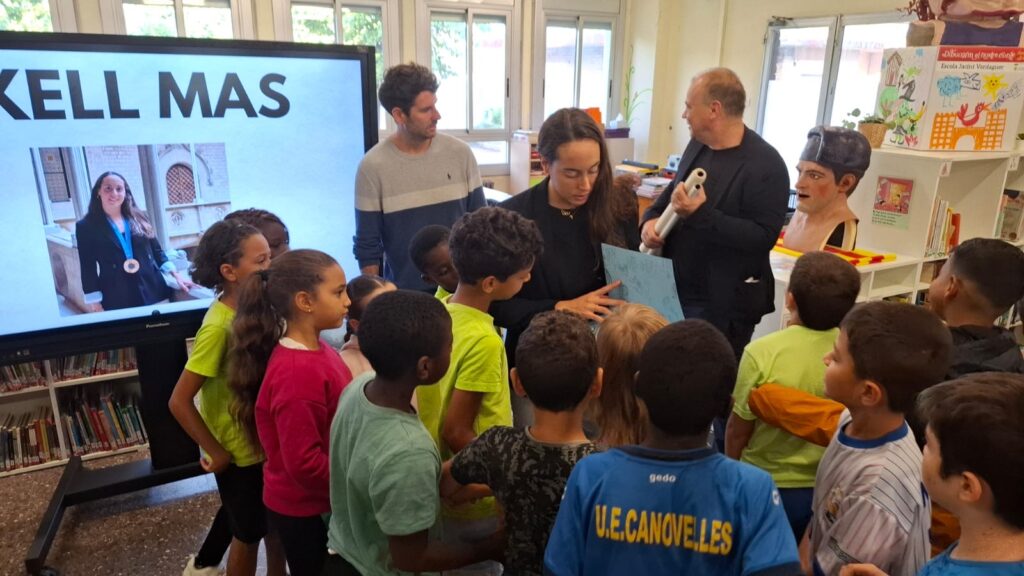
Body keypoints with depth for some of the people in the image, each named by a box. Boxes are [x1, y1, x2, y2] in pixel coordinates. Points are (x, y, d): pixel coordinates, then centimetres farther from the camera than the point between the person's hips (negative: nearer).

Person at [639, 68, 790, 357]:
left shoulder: (765, 165, -18)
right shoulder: (698, 144, 8)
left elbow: (763, 236, -23)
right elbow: (673, 191, 20)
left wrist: (700, 215, -31)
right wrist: (652, 217, -1)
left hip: (723, 305, -8)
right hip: (676, 291, 8)